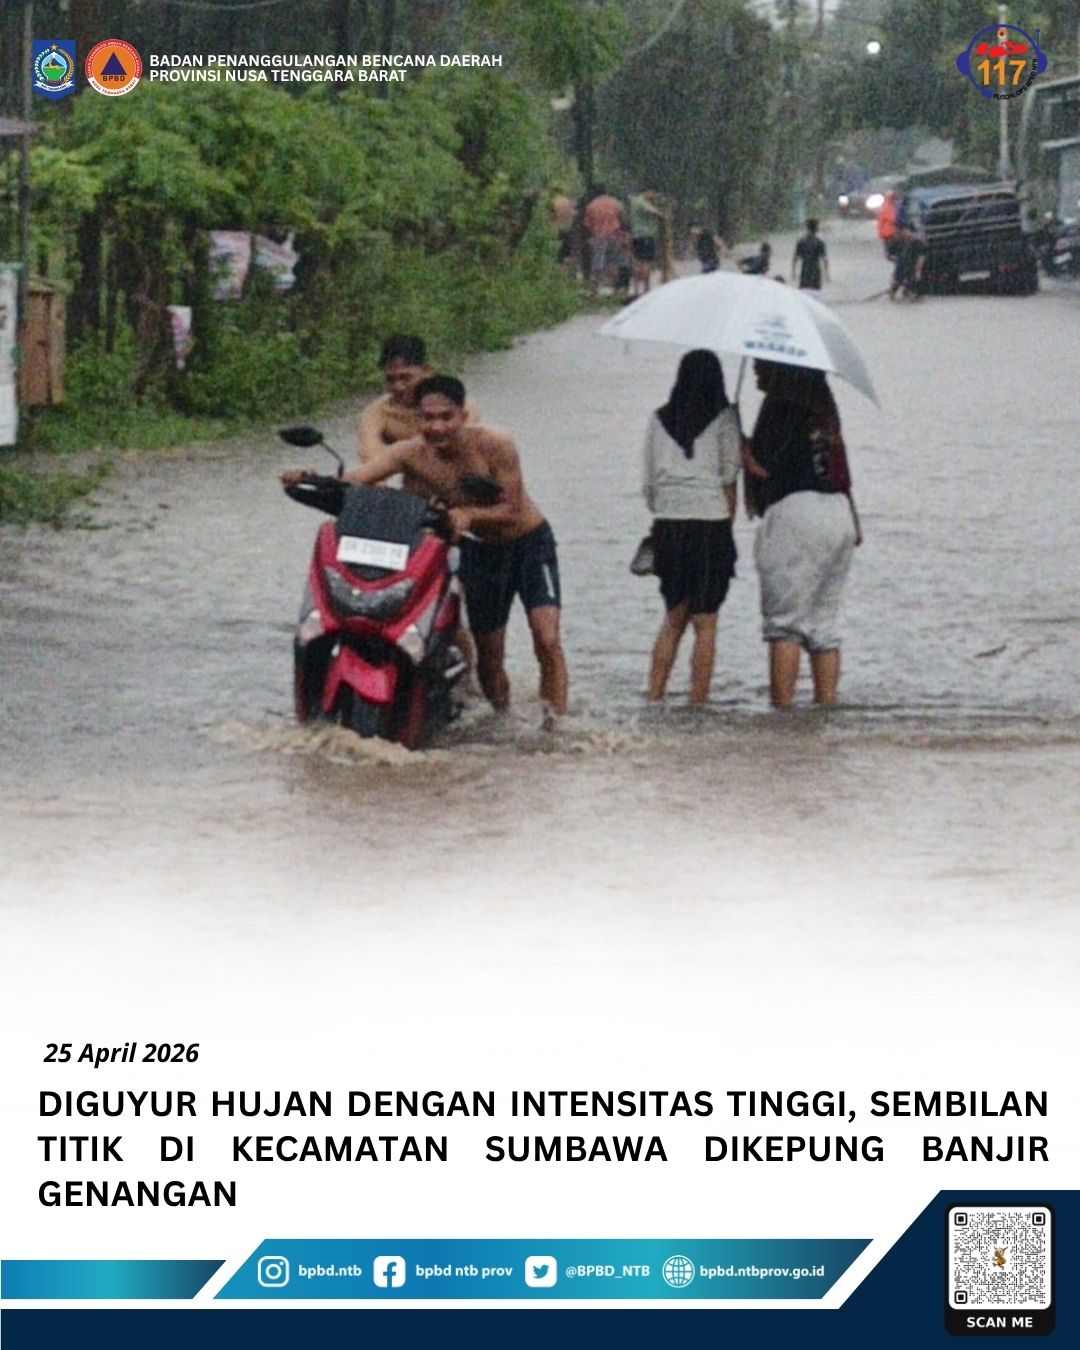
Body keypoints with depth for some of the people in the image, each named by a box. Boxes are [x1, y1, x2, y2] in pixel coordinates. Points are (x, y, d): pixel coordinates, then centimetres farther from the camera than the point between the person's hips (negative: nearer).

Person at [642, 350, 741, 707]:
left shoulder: (659, 420, 7)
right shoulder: (723, 419, -2)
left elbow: (649, 483, 10)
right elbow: (728, 478, -3)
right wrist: (727, 521, 6)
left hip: (667, 527, 4)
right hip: (710, 525, -4)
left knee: (674, 616, 16)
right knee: (705, 622, 2)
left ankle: (654, 696, 9)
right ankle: (698, 703, 0)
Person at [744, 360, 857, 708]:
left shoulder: (780, 406, -9)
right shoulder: (822, 406, 15)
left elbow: (764, 468, -11)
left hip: (796, 512, -8)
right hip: (838, 510, 8)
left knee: (783, 624, -6)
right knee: (824, 622, 9)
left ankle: (782, 707, -11)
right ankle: (826, 706, 7)